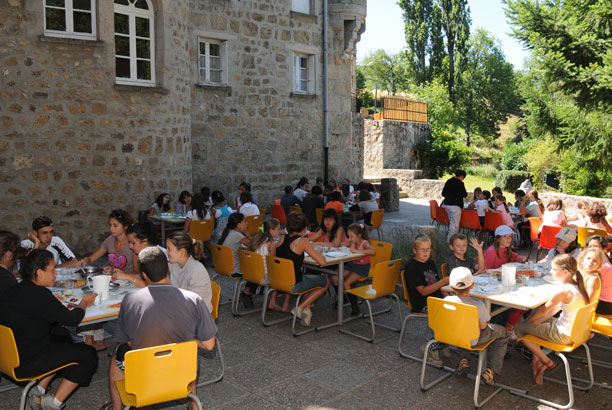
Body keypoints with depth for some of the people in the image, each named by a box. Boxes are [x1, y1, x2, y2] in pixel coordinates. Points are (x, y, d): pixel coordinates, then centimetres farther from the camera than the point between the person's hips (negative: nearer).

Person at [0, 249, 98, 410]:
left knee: (63, 336, 27)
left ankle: (39, 391, 23)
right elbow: (73, 319, -18)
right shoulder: (38, 295, -25)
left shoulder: (16, 290, 3)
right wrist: (84, 303, 0)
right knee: (88, 355, 2)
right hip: (25, 364, -9)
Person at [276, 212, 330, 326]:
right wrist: (316, 252, 3)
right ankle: (300, 308, 9)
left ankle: (306, 309, 18)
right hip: (293, 285, -7)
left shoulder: (283, 238, 3)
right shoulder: (301, 241, -15)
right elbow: (322, 262, -17)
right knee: (326, 282, 16)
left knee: (309, 278, 31)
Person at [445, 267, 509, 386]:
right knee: (502, 332, 17)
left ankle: (463, 361, 25)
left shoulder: (446, 301, -21)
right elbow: (483, 326, -14)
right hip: (472, 341, -4)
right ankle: (490, 370, 12)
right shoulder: (478, 305, -28)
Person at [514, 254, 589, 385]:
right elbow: (556, 309, 9)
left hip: (563, 335, -10)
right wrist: (533, 319, 7)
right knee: (536, 321, 24)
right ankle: (536, 360, 22)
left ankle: (546, 362, 12)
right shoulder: (577, 286, 2)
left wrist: (528, 321, 3)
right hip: (574, 329, 10)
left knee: (518, 328, -2)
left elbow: (543, 311, -15)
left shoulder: (564, 291, -27)